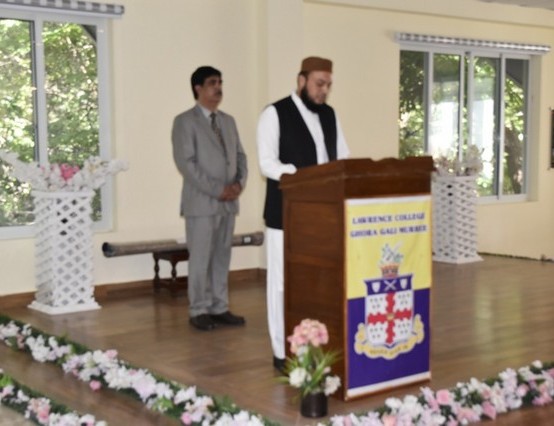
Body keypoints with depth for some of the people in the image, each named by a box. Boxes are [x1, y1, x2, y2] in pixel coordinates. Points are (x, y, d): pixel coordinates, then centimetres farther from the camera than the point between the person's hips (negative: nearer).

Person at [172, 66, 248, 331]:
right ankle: (199, 311, 7)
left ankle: (219, 308, 16)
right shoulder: (185, 121, -5)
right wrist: (216, 190, -17)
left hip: (228, 202, 6)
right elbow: (185, 162, -13)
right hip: (201, 202, -6)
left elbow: (240, 155, 15)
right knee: (201, 259, -1)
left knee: (222, 257, 9)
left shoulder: (228, 121, 16)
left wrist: (239, 182, -5)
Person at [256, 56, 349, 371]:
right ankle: (284, 352, 10)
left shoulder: (330, 115, 13)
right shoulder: (275, 114, -6)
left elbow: (343, 158, 15)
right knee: (284, 281, 1)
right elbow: (267, 163, -14)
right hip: (287, 213, -6)